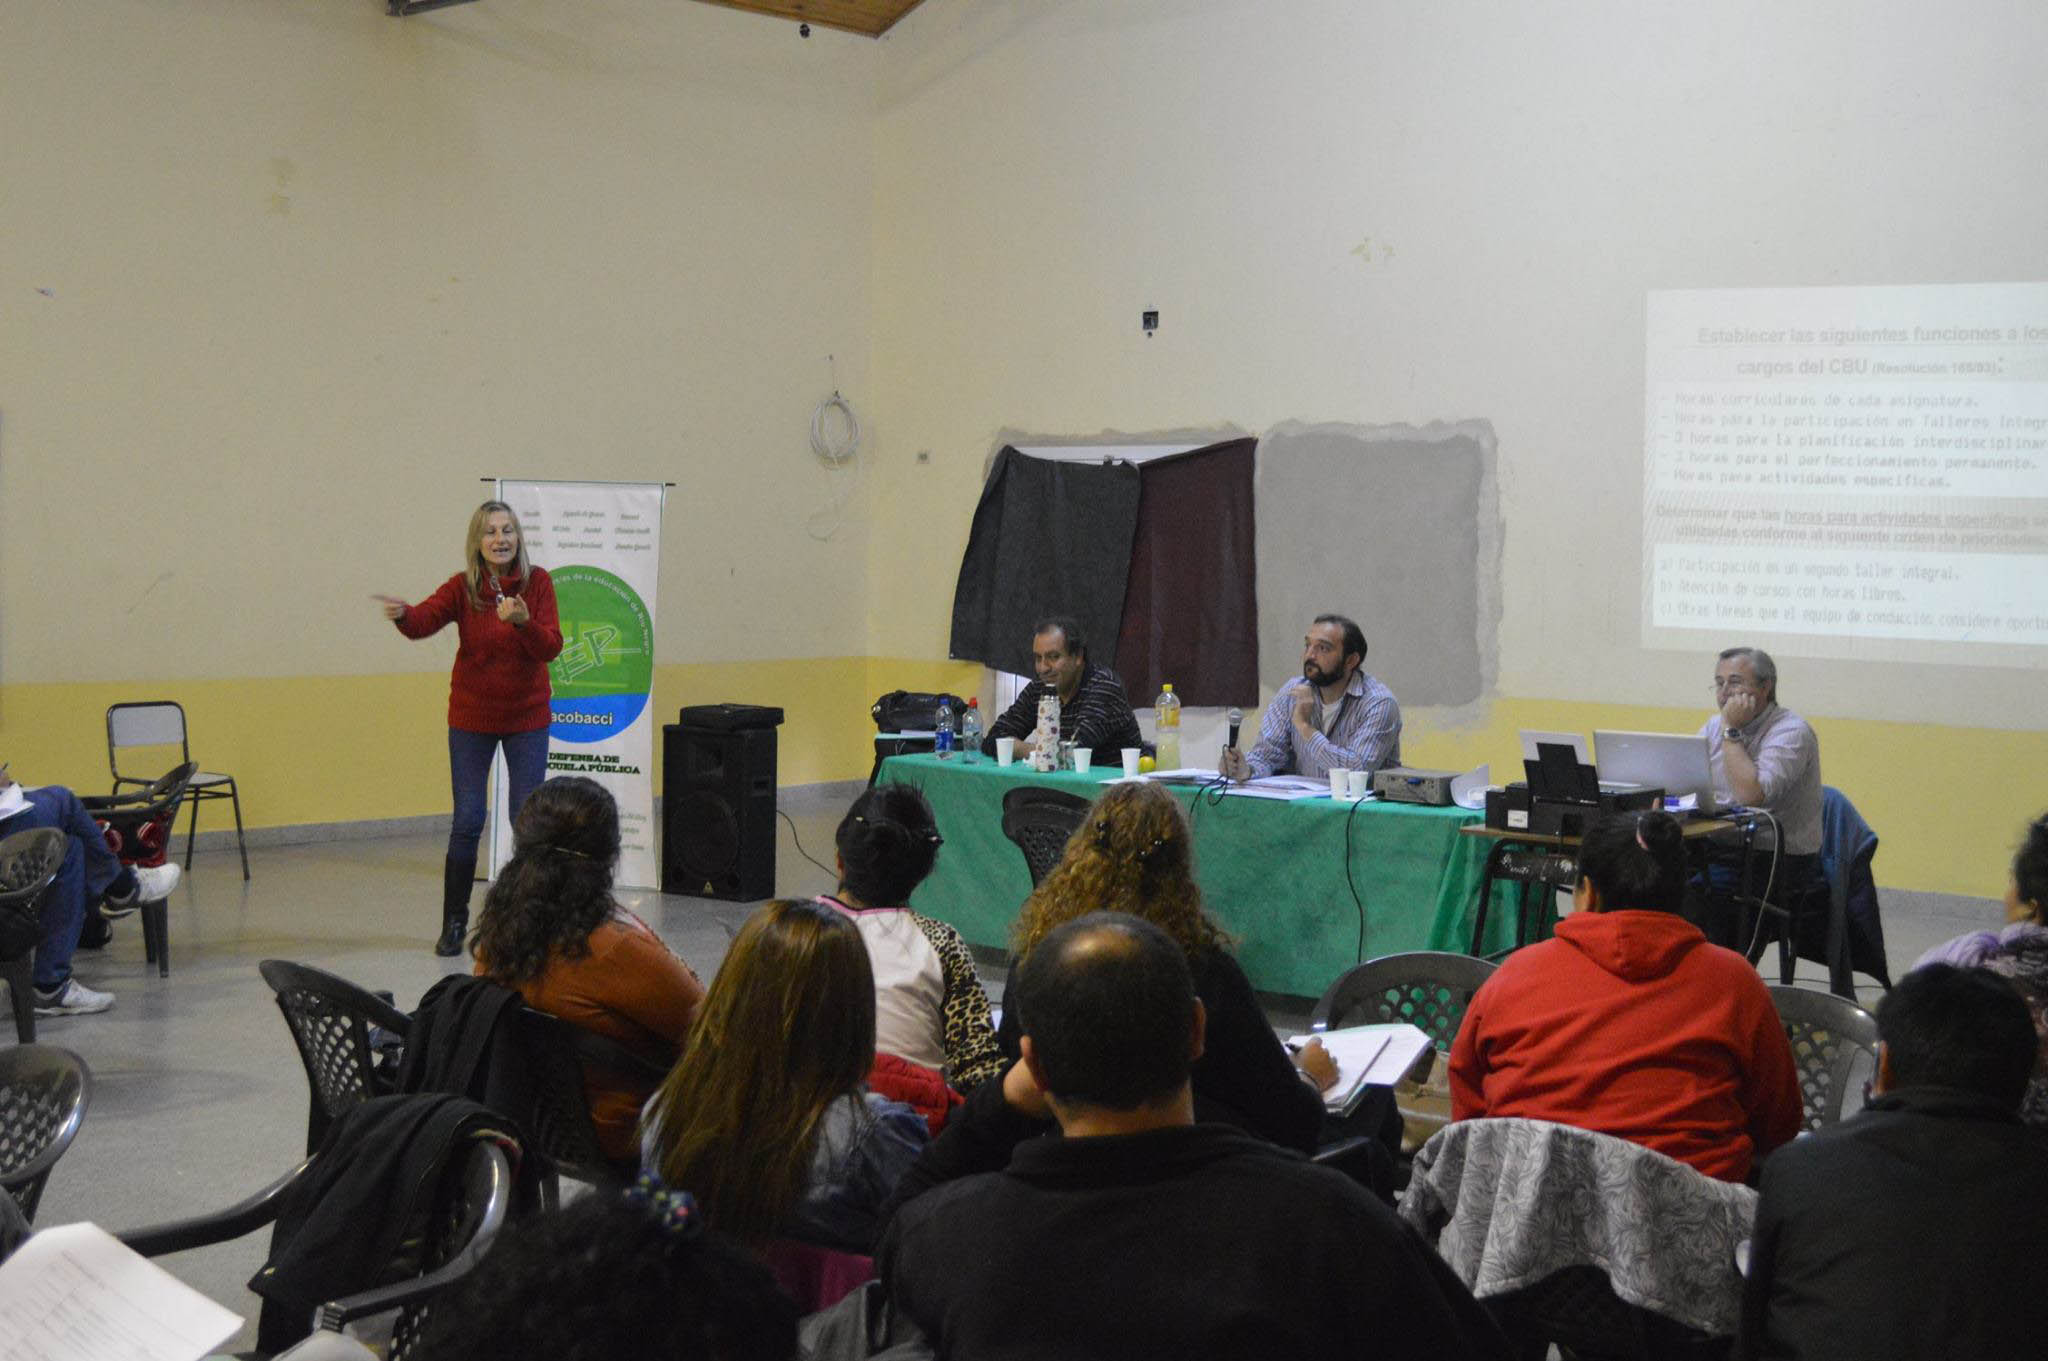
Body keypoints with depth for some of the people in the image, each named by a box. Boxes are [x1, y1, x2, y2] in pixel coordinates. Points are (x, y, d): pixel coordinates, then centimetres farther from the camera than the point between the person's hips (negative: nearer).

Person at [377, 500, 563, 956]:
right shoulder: (462, 588, -8)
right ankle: (454, 923, 11)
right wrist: (402, 614, -49)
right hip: (472, 717, 0)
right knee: (467, 821, -1)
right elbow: (424, 620, -26)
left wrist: (523, 621, -34)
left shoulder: (537, 582, -7)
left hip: (526, 717, 0)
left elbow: (550, 648, -14)